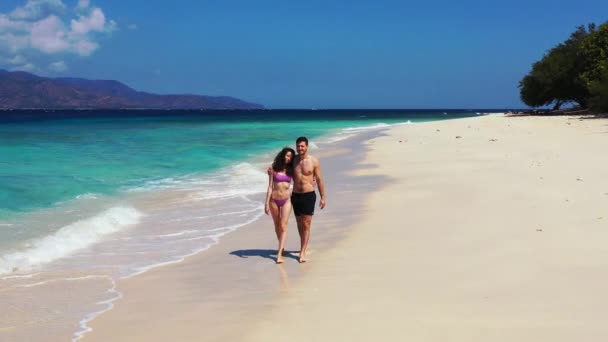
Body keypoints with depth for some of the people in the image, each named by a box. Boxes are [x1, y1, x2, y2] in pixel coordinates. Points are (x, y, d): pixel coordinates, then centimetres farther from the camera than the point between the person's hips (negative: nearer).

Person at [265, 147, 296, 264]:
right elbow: (270, 187, -2)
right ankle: (281, 246, 34)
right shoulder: (273, 169, -2)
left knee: (283, 226, -9)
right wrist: (267, 203, -7)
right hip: (274, 200, 0)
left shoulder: (290, 170, 4)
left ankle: (279, 253, -12)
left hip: (286, 200, 0)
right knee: (277, 225, 13)